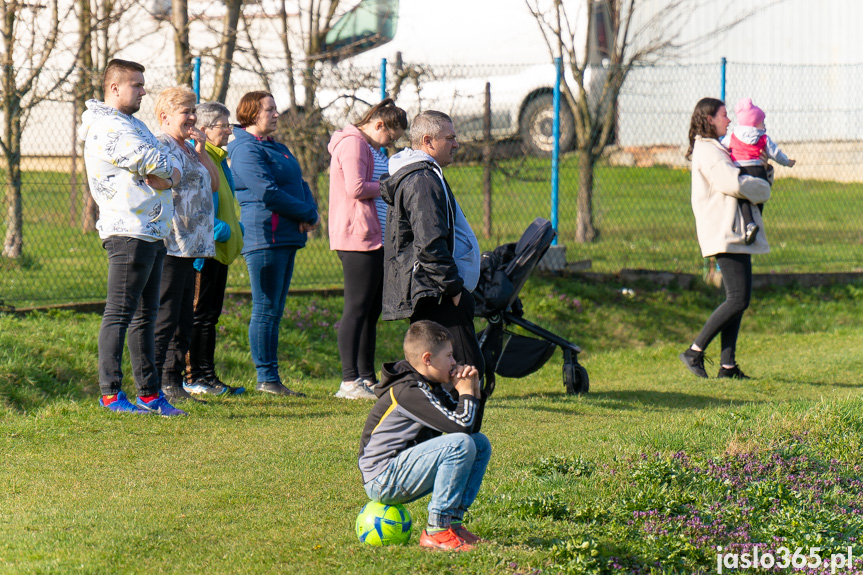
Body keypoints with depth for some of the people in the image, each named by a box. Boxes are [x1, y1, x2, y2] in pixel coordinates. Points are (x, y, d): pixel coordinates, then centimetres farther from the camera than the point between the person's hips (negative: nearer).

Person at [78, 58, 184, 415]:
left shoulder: (130, 124, 21)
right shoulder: (107, 127, -12)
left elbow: (171, 171, 15)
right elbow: (154, 162, -22)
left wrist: (166, 177, -9)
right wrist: (168, 171, 0)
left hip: (153, 233, 10)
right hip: (129, 232, -10)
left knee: (145, 316, 11)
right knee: (119, 313, -9)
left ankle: (149, 394, 15)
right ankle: (110, 393, -8)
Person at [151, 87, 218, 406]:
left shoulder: (189, 149, 20)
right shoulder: (160, 145, -9)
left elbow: (213, 184, 18)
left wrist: (201, 151, 7)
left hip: (191, 247, 10)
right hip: (169, 246, -10)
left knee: (184, 319, 12)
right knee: (164, 318, -10)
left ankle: (173, 381, 17)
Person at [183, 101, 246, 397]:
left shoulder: (218, 158, 18)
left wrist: (236, 228, 13)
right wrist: (221, 230, -22)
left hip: (219, 249, 10)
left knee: (210, 315, 12)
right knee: (198, 314, -6)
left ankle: (207, 376, 16)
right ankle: (191, 377, -3)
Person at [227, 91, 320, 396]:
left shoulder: (277, 148, 22)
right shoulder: (246, 149, -9)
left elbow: (300, 184, 20)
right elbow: (268, 192, -18)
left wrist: (312, 212, 0)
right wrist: (307, 214, -12)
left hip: (286, 238, 10)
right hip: (264, 236, -10)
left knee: (275, 310, 9)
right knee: (266, 309, -8)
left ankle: (270, 378, 11)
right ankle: (266, 379, -6)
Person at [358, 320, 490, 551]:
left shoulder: (431, 387, 12)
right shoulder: (408, 391, -19)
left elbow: (471, 427, 20)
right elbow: (461, 426, -26)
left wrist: (475, 391, 5)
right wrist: (466, 393, -7)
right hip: (383, 481, -10)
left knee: (481, 444, 7)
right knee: (461, 444, -26)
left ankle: (453, 521, 2)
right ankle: (437, 530, -22)